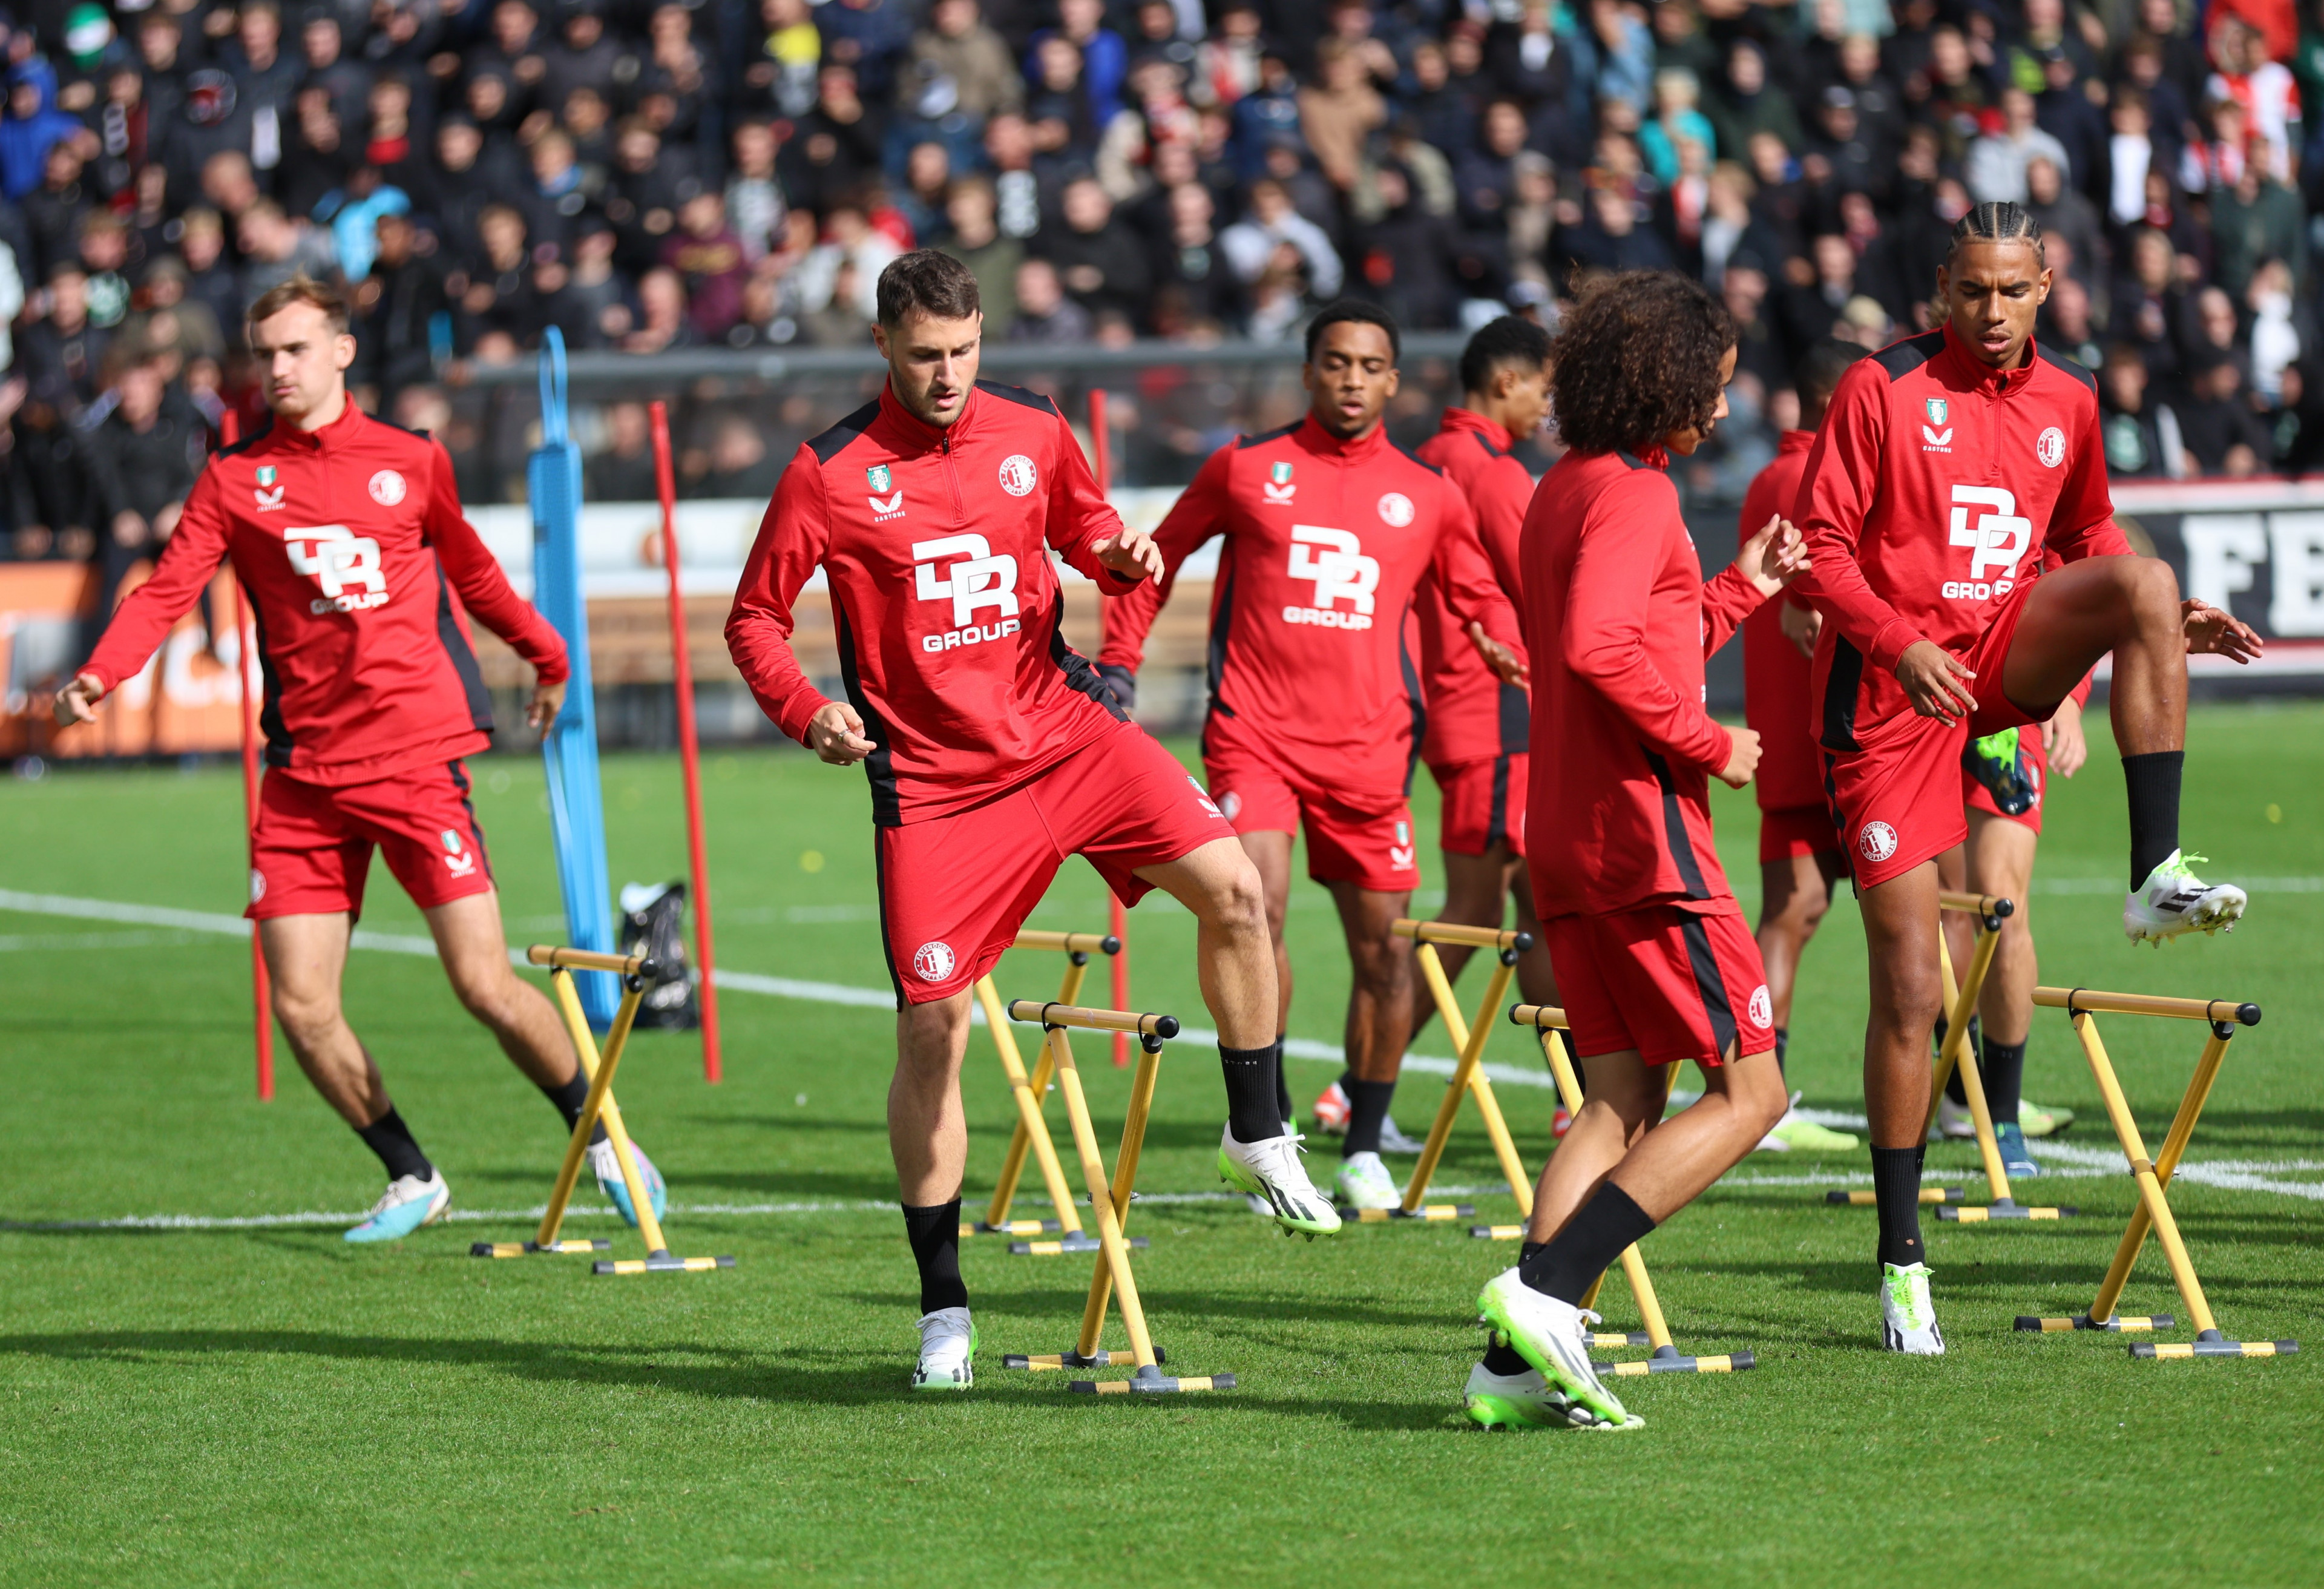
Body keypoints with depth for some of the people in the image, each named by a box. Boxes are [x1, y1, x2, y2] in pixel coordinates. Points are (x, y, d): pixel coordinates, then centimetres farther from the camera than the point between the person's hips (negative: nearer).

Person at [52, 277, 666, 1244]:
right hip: (304, 773, 2)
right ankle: (412, 1179, 15)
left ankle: (600, 1137, 13)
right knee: (302, 1008, -4)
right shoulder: (236, 478, 5)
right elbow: (168, 590, -4)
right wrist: (99, 676, -20)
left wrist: (544, 655, 33)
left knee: (485, 986, -9)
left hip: (416, 756, -2)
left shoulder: (410, 463, 7)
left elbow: (470, 571, 23)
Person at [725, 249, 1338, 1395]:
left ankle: (1258, 1140, 3)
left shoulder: (1034, 434, 4)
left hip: (1062, 730, 3)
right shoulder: (831, 474, -6)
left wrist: (1122, 556, -2)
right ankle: (943, 1309, 8)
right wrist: (808, 711, -17)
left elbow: (1083, 528, 22)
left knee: (1232, 888, -17)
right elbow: (754, 618, 1)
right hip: (930, 775, -3)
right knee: (932, 1026, -5)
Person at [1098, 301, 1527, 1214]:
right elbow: (1158, 559, 16)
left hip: (1367, 746, 3)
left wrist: (1506, 643, 1)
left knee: (1383, 946, 5)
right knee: (1257, 906, -20)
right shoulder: (1247, 469, 5)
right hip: (1255, 730, -3)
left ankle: (1364, 1150, 20)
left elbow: (1479, 593, 21)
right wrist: (1119, 661, 9)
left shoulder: (1426, 497, 9)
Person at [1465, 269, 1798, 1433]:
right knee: (1748, 1089, -4)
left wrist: (1742, 589, 22)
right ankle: (1545, 1291, -15)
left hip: (1567, 832, 10)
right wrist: (1709, 745, -17)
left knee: (1622, 1100, 9)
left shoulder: (1563, 492, 17)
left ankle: (1519, 1366, -1)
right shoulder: (1634, 495, -13)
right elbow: (1600, 648, -27)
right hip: (1643, 826, -10)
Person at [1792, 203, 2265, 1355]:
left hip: (2004, 657, 4)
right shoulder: (1882, 389, -6)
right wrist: (1899, 643, -23)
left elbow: (2088, 540, 22)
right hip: (1890, 692, -4)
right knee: (1907, 989, -5)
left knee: (2145, 583, -26)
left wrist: (2175, 622, 5)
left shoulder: (2067, 401, 8)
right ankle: (1901, 1258, 5)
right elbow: (1820, 546, -8)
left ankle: (2157, 878, -25)